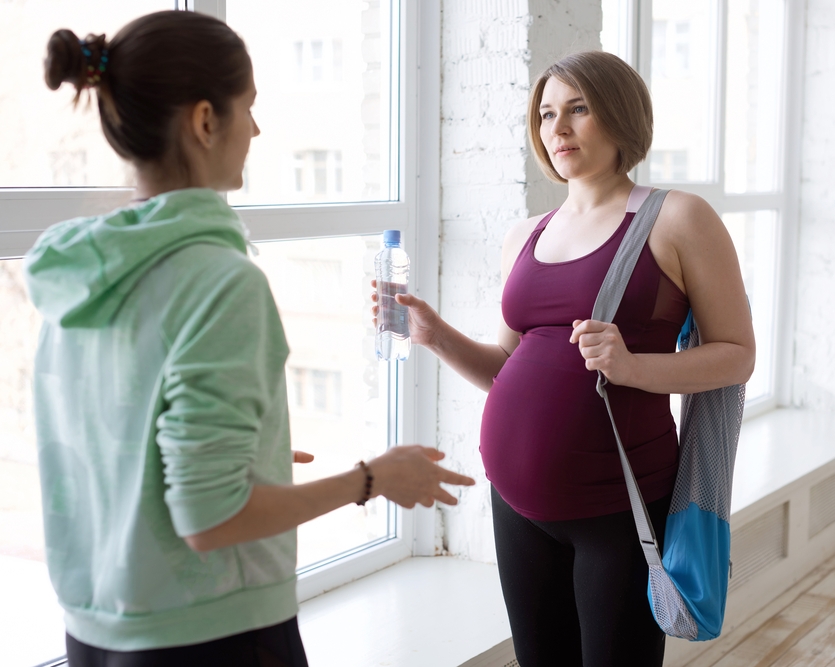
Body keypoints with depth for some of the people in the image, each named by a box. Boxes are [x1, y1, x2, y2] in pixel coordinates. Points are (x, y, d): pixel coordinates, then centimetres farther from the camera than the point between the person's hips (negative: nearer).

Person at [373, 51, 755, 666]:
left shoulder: (677, 218, -3)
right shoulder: (525, 238, 12)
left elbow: (737, 354, -3)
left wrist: (632, 366, -20)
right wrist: (437, 335, -1)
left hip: (619, 502, -5)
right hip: (520, 500, 5)